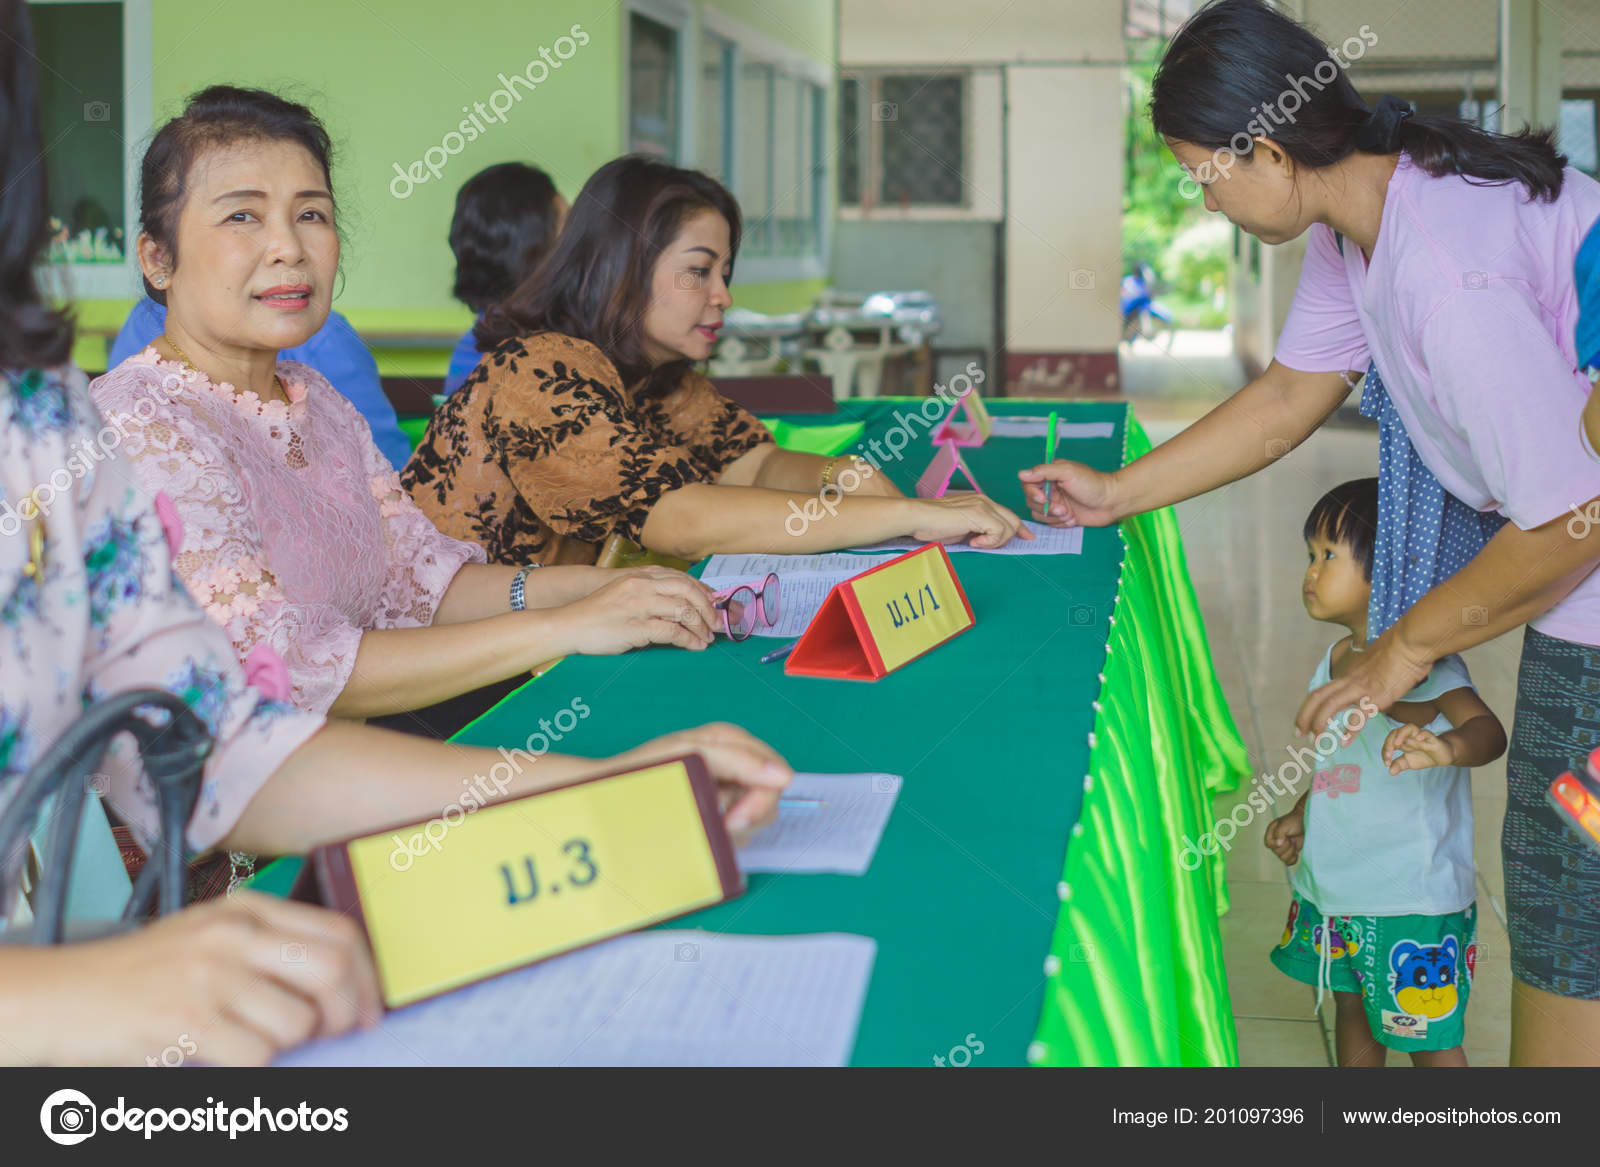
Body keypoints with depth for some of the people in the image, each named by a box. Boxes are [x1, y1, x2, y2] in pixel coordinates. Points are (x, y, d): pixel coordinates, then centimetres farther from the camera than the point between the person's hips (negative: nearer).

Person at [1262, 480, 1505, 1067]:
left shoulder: (1423, 663, -20)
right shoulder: (1336, 658, 7)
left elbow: (1486, 727, -37)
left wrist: (1447, 747, -57)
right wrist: (1300, 816, 16)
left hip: (1413, 897, -8)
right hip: (1335, 886, 8)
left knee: (1430, 1038, 2)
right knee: (1351, 1008, 23)